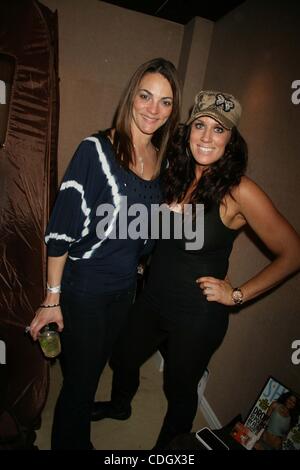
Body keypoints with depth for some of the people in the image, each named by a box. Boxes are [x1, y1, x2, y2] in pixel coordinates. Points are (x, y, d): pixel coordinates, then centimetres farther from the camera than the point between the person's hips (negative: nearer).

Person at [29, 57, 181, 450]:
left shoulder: (162, 158, 0)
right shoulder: (97, 149, -18)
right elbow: (62, 229, -17)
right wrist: (52, 298, -14)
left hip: (126, 286, 6)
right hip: (84, 288, -6)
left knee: (94, 369, 26)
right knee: (80, 379, 12)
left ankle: (79, 438, 52)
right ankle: (69, 442, 43)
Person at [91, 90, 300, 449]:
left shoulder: (239, 192, -21)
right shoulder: (175, 175, -5)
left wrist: (238, 295, -15)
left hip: (198, 315, -6)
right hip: (153, 298, 6)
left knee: (179, 389, 19)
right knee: (122, 357, 27)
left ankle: (167, 447, 53)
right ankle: (120, 405, 62)